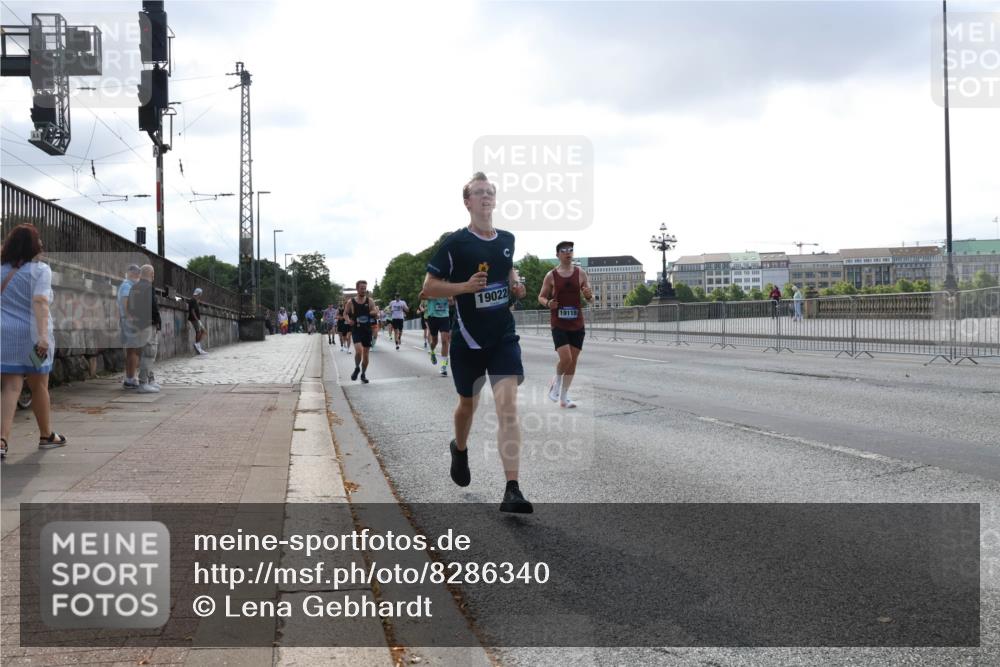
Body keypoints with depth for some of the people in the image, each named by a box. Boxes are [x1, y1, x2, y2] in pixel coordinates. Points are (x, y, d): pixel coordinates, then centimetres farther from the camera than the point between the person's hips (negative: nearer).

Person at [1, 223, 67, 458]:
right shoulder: (40, 269, -6)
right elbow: (40, 302, -18)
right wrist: (43, 334, -25)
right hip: (31, 334, -3)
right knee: (39, 387, 12)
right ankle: (46, 435, 28)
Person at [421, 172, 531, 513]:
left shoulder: (507, 239, 6)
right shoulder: (455, 242, -7)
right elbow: (428, 288, -5)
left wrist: (516, 285, 5)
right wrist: (465, 286, -20)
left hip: (504, 337, 2)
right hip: (468, 339, -2)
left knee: (508, 405, -14)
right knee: (468, 403, 16)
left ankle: (512, 491, -18)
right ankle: (459, 449, 51)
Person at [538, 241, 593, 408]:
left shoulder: (581, 273, 3)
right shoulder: (551, 276, -2)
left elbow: (591, 298, 7)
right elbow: (541, 297, 7)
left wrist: (589, 296, -17)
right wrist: (548, 303, -15)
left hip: (577, 324, 3)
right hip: (559, 324, -3)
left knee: (573, 361, 5)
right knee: (565, 358, -16)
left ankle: (563, 397, 16)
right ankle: (556, 382, 15)